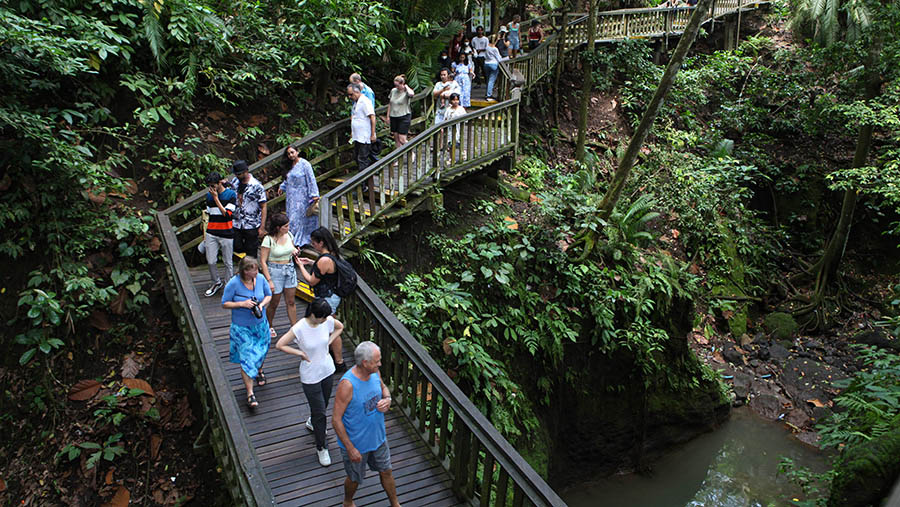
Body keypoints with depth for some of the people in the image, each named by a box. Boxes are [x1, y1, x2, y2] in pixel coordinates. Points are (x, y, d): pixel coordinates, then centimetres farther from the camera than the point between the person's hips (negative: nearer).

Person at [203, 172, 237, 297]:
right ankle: (217, 282, 28)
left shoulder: (231, 194, -6)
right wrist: (205, 235, 16)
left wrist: (216, 199, -16)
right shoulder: (209, 195, 9)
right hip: (211, 233, 4)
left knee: (228, 262, 4)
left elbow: (228, 215, -15)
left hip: (226, 234, -4)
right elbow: (208, 215, 17)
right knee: (210, 261, 5)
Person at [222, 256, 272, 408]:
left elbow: (269, 295, 6)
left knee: (261, 352, 20)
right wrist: (242, 304, -26)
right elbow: (225, 303, -11)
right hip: (241, 328, -4)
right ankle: (250, 394, 2)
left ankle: (259, 371, 54)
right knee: (246, 358, -4)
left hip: (260, 324, 4)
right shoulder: (233, 283, -19)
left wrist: (262, 304, -14)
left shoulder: (260, 278, -9)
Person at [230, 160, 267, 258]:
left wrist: (262, 227, -14)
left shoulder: (257, 186, -14)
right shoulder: (234, 181, 2)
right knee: (237, 249, 6)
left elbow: (263, 207, -12)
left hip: (252, 226, -5)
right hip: (236, 224, 5)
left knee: (251, 253, 4)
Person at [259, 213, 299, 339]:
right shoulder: (269, 239, -19)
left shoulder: (289, 235, -2)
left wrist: (295, 251, -6)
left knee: (291, 302, 10)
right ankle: (269, 327, 35)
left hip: (290, 269, 5)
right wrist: (269, 280, -18)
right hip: (274, 271, -5)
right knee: (274, 303, 10)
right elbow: (263, 261, -15)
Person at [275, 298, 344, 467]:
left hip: (327, 370, 5)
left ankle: (312, 422, 57)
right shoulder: (299, 328, -25)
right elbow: (279, 345, -16)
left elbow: (340, 327, 10)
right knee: (320, 412, 3)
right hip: (310, 376, -5)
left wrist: (329, 342, -1)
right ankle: (321, 448, 24)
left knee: (323, 405, 24)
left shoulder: (328, 320, -13)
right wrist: (299, 353, -17)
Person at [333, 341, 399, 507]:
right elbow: (336, 420, -26)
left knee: (386, 472, 22)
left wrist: (387, 399, -13)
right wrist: (350, 449, -21)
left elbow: (383, 388, 11)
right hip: (356, 443, -5)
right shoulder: (347, 384, -33)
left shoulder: (375, 372, -12)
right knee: (355, 478, 20)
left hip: (378, 437, 5)